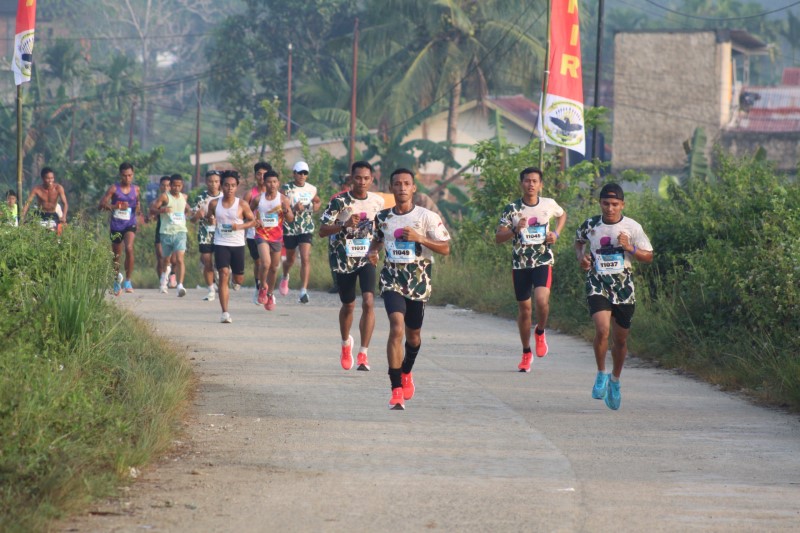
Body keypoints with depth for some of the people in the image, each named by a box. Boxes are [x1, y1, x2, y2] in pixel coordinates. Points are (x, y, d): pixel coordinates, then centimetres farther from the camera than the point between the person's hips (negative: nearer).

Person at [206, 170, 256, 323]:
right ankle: (225, 313, -16)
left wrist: (240, 226, -15)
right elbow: (208, 218, 15)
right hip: (221, 244, 0)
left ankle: (235, 277, 53)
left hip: (238, 244, 1)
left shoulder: (242, 205, -3)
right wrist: (210, 220, -10)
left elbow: (252, 221, 4)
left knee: (239, 279, 11)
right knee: (223, 275, -15)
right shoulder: (214, 204, 1)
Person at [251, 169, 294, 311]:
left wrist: (286, 211, -26)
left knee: (274, 267, 11)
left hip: (277, 236, 2)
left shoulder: (283, 199, -2)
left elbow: (291, 219, -4)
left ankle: (270, 294, 28)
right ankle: (263, 286, 4)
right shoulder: (258, 199, -1)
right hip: (262, 234, -2)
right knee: (265, 263, -22)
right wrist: (254, 221, -8)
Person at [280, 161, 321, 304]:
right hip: (290, 229, -1)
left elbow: (317, 201, 25)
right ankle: (285, 277, 49)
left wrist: (317, 205, 2)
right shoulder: (286, 189, -7)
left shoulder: (311, 189, 4)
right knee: (290, 258, 15)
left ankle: (304, 290, -16)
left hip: (306, 228, 1)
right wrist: (294, 208, -25)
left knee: (305, 258, -15)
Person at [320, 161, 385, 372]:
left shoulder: (378, 202, 0)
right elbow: (322, 231, -14)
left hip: (367, 259, 1)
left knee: (368, 302, -18)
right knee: (348, 306, 12)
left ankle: (363, 354, -16)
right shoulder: (339, 202, -11)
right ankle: (346, 343, 42)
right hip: (343, 260, -1)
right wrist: (345, 225, -29)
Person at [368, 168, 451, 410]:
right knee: (397, 328, -20)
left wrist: (420, 238, -20)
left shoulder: (428, 217, -5)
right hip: (392, 282, 0)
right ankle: (397, 390, -22)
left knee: (413, 334, 15)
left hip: (419, 282, 0)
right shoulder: (383, 217, 4)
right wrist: (372, 252, 1)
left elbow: (445, 248, -7)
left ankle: (406, 373, 47)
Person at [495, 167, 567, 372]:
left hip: (543, 262, -1)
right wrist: (515, 230, -24)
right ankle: (526, 353, 24)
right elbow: (498, 237, -5)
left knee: (542, 300, -24)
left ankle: (540, 333, 7)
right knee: (524, 309, 7)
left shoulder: (549, 205, 0)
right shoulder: (512, 209, -3)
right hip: (520, 263, 1)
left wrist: (556, 234, 6)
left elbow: (563, 215, 23)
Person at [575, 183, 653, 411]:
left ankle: (615, 380, 34)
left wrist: (630, 248, -17)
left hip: (624, 289, 1)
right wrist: (581, 256, -1)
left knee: (621, 339, 10)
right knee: (602, 330, -23)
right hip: (598, 287, -1)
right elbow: (579, 241, 20)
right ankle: (601, 375, -2)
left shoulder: (632, 228, -4)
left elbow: (648, 257, 1)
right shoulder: (591, 225, -2)